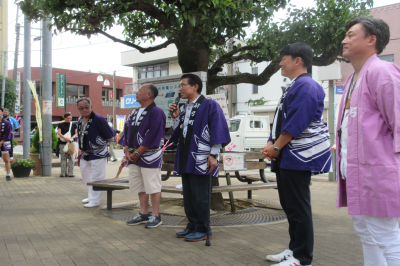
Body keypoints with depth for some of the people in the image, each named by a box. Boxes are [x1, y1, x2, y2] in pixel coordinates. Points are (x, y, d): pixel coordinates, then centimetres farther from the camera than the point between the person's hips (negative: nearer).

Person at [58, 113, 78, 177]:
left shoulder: (73, 125, 11)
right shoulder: (61, 125, 8)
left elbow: (76, 133, 10)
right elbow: (59, 133, -3)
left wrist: (72, 138, -10)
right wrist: (65, 138, -20)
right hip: (63, 143, 0)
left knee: (71, 158, -4)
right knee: (63, 158, 2)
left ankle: (70, 173, -1)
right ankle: (63, 173, 6)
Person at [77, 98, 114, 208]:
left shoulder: (98, 119, -17)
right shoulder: (80, 120, 7)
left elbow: (110, 137, -11)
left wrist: (103, 143, 3)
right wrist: (82, 150, 18)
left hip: (98, 154, -8)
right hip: (85, 154, 8)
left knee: (96, 178, -4)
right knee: (86, 177, 17)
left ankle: (95, 200, 5)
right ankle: (91, 196, 33)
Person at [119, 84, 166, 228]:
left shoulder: (156, 112, -11)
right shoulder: (134, 113, 15)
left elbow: (152, 137, -18)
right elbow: (127, 131, 16)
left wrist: (137, 153, -15)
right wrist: (127, 150, 1)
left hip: (150, 156, -8)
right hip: (134, 156, 8)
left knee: (153, 187, -2)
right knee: (140, 187, 13)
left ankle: (156, 216, 8)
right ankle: (144, 214, 23)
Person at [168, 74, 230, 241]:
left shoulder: (209, 105, -7)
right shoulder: (184, 108, 16)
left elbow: (218, 130, -12)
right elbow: (178, 134, 20)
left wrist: (213, 155, -16)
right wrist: (175, 117, 4)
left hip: (201, 160, -8)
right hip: (185, 159, 8)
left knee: (200, 196, -3)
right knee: (188, 195, 12)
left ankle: (203, 229, 9)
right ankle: (192, 226, 23)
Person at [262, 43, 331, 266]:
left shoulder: (306, 86, -13)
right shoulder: (293, 87, 19)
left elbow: (296, 124, -21)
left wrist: (276, 147, -14)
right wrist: (271, 144, 6)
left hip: (298, 156, -10)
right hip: (287, 156, 10)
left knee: (298, 208, -5)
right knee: (289, 205, 15)